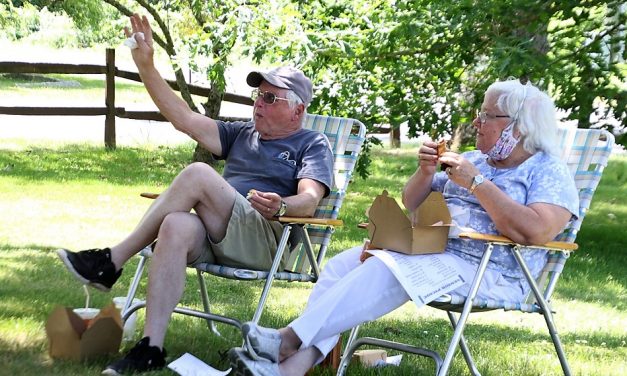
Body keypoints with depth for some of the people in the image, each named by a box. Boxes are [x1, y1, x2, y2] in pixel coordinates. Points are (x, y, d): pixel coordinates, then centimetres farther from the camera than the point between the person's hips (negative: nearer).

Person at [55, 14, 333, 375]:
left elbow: (310, 200, -6)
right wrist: (146, 66, 10)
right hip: (213, 237, 5)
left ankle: (113, 262, -20)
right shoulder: (243, 134, 29)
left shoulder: (314, 145, 12)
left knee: (198, 174, -28)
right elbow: (185, 118, 18)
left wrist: (281, 207, -30)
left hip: (267, 241, -5)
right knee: (177, 225, -34)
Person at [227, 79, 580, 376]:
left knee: (385, 269, -30)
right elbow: (412, 205, 24)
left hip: (491, 272, -8)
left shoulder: (550, 171, -3)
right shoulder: (473, 159, 20)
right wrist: (426, 172, 1)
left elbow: (536, 232, -23)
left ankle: (292, 339, -29)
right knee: (342, 264, -11)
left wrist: (477, 182, -18)